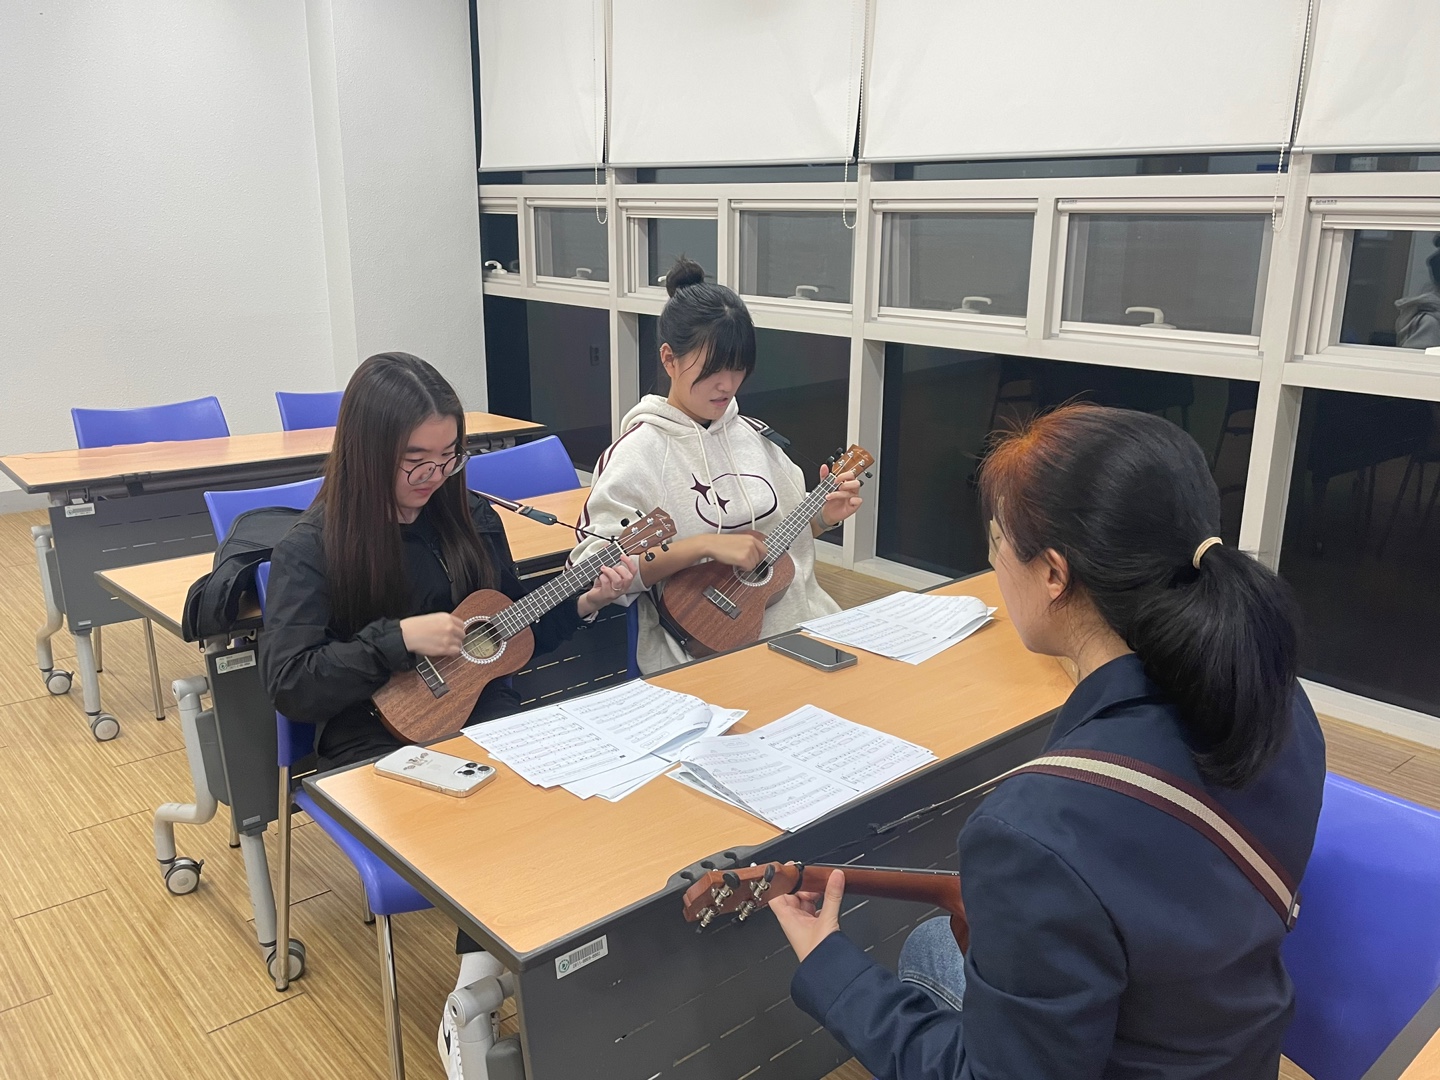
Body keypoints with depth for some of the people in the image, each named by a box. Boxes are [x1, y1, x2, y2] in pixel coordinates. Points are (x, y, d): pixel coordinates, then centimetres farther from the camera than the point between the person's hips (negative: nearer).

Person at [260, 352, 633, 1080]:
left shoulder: (470, 519, 4)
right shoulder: (313, 547, -9)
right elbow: (288, 685, -13)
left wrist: (584, 603, -4)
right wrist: (400, 638, -20)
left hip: (479, 717, 4)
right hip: (375, 746, -4)